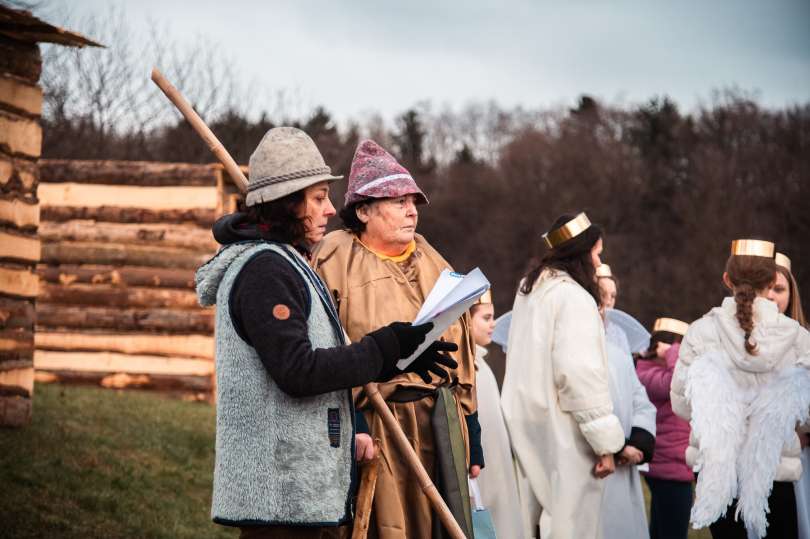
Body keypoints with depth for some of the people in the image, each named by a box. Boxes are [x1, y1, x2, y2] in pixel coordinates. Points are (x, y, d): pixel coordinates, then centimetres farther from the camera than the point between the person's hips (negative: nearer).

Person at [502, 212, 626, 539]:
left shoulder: (531, 290, 14)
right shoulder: (574, 297, -13)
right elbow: (580, 373, -20)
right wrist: (604, 443, -17)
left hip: (532, 429, 9)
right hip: (564, 436, -9)